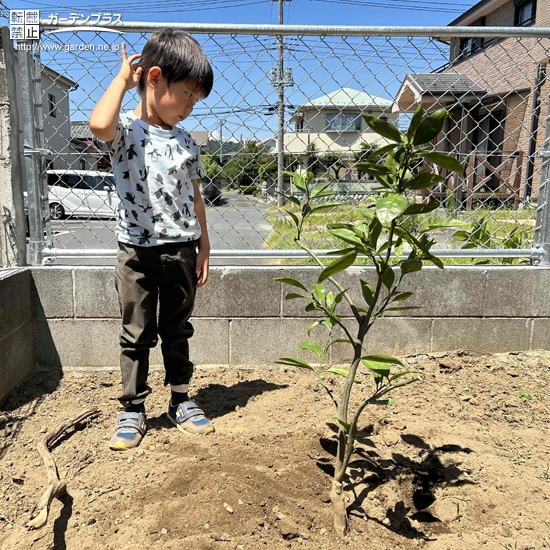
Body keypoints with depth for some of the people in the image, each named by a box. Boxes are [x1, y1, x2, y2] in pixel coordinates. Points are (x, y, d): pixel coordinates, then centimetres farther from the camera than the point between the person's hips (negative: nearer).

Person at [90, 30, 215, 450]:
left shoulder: (186, 143, 8)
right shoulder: (125, 130, -6)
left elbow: (195, 198, 11)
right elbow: (99, 123, -31)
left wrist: (203, 248, 8)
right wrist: (123, 78, -14)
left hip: (182, 251, 4)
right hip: (138, 252, -3)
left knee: (177, 332, 14)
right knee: (137, 336, 6)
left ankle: (181, 401, 28)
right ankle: (133, 411, 21)